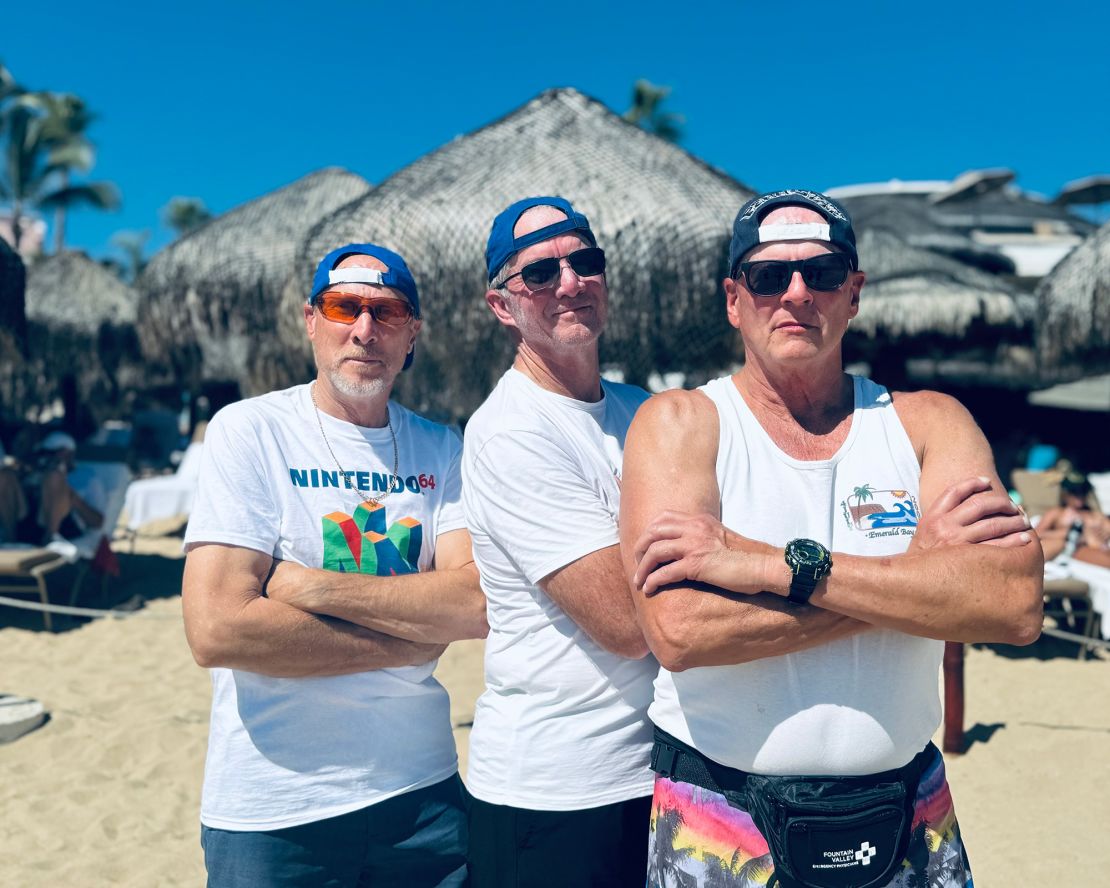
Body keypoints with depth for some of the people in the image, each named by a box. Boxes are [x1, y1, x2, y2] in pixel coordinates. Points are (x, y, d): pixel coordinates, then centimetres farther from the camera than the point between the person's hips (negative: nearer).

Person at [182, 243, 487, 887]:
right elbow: (216, 630, -18)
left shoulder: (441, 449, 2)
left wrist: (310, 585, -19)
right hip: (273, 810, -2)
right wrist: (414, 640, -13)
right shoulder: (249, 431, -8)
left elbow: (477, 604, -11)